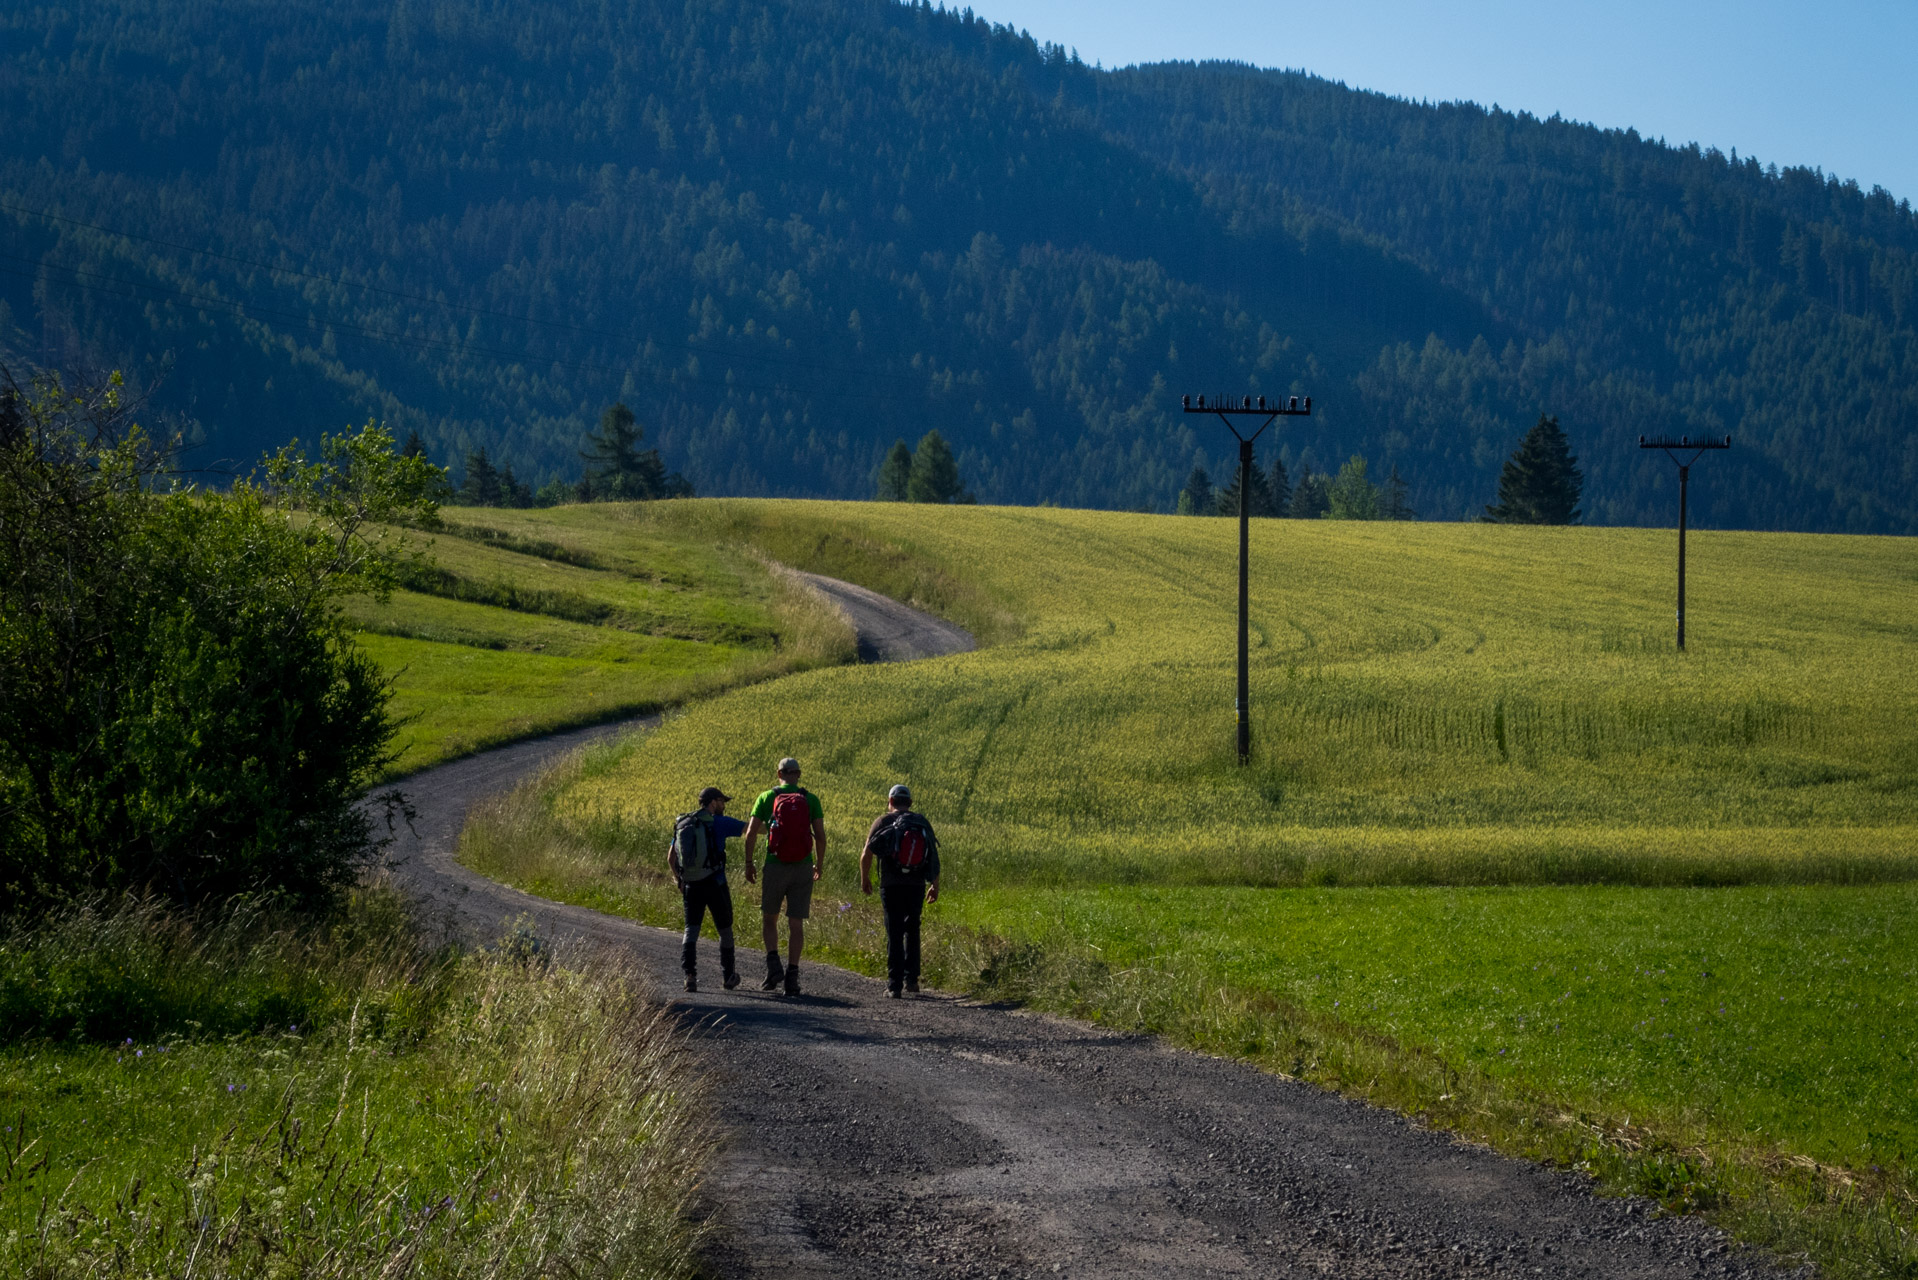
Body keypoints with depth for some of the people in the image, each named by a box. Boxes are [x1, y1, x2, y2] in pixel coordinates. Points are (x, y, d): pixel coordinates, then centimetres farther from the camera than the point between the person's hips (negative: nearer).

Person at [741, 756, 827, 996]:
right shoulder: (811, 800, 3)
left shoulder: (766, 798, 1)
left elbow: (751, 833, -3)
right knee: (796, 924, 4)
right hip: (803, 868, 1)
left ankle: (773, 965, -2)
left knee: (770, 918, 16)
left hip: (775, 867, -1)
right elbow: (820, 836, -2)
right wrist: (820, 864, 13)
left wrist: (749, 863, 8)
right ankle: (792, 975, -3)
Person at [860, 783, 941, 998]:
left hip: (891, 885, -2)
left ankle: (894, 984, -3)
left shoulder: (883, 821, 1)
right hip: (917, 886, 2)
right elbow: (934, 858, 8)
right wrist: (935, 886, 17)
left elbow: (866, 854, -2)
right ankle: (911, 978, 14)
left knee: (894, 933, 1)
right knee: (912, 931, 18)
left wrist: (864, 879, 14)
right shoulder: (922, 822, 8)